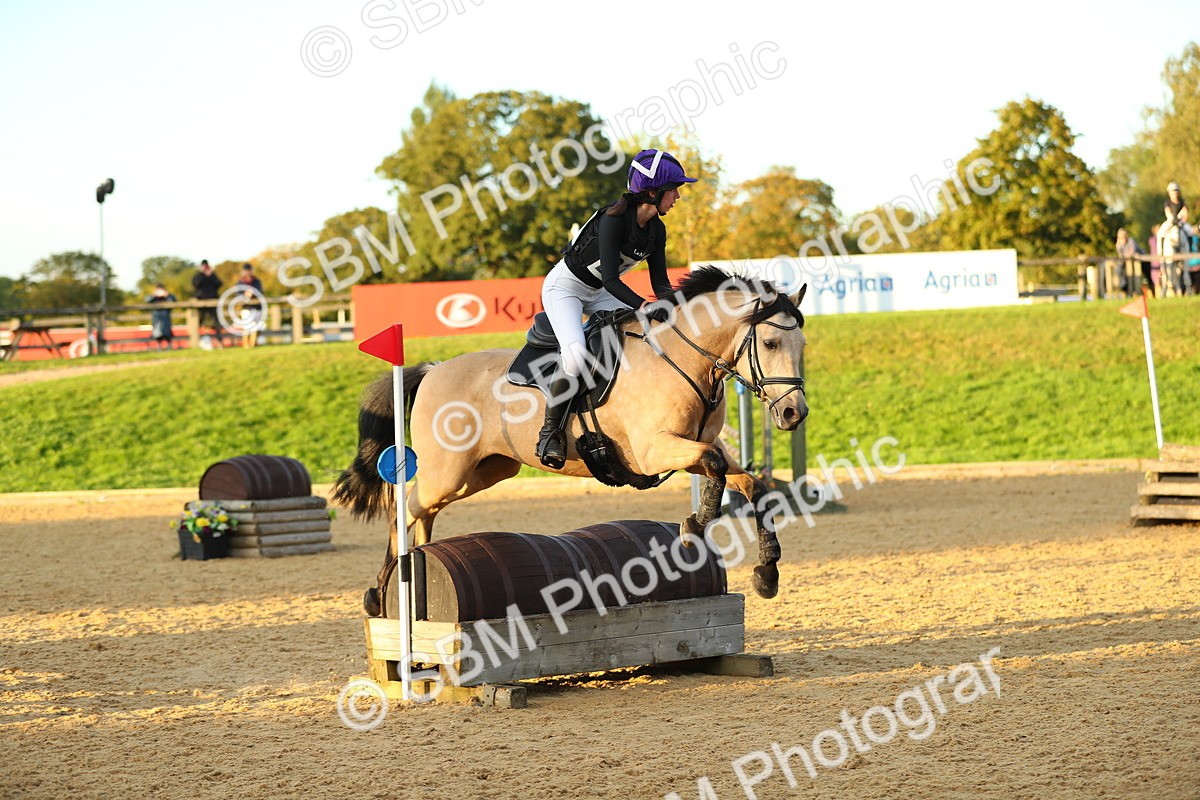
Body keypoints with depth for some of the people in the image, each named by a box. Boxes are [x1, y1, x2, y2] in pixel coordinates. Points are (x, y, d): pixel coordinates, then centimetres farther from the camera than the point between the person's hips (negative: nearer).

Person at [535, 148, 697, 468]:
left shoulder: (656, 229, -5)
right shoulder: (614, 219, -28)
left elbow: (660, 282, -2)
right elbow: (611, 279, -34)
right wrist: (646, 307, -46)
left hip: (598, 294, 8)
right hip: (564, 286, -8)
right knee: (576, 354, -31)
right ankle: (551, 430, -17)